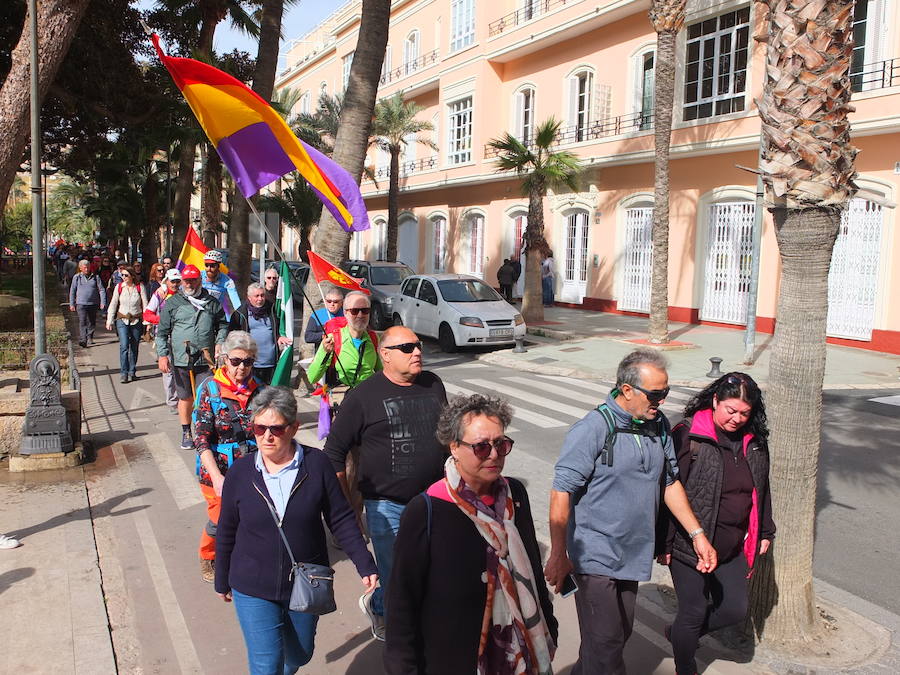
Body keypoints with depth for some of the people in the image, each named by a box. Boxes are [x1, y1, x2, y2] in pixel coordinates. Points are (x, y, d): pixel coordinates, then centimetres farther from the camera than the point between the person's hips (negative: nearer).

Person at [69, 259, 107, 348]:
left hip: (93, 304, 2)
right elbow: (72, 291, 11)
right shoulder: (76, 277, 6)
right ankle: (83, 340, -20)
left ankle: (90, 338, 27)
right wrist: (71, 304, 7)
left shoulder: (95, 277, 6)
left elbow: (102, 290, 6)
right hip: (81, 303, -2)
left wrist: (103, 302, -4)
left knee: (92, 322, 10)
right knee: (82, 322, -13)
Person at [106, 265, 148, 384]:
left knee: (134, 347, 7)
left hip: (136, 320, 0)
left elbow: (145, 305, -2)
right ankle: (123, 373, -9)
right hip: (122, 319, 0)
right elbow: (113, 304, 5)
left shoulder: (140, 287, -3)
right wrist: (109, 321, 3)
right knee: (124, 346, -12)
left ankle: (131, 372, 18)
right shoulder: (119, 287, 1)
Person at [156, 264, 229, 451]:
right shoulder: (172, 303, 6)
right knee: (185, 398, 10)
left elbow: (223, 325, 18)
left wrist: (220, 342, 0)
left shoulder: (212, 302, 10)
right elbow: (162, 332, 6)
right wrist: (162, 355, -2)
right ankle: (186, 433, 25)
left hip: (206, 360, 0)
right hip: (181, 359, 0)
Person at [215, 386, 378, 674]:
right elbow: (226, 533, 2)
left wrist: (365, 565, -13)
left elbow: (341, 519, -7)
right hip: (253, 591, -1)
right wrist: (222, 581, 11)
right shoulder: (240, 472, -10)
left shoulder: (316, 464, -14)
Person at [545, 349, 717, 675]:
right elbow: (561, 493, -18)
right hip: (596, 558, -7)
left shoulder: (659, 425, 3)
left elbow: (669, 482, 14)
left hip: (632, 556, 7)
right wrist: (558, 556, -17)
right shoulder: (592, 430, -19)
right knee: (605, 643, -3)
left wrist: (697, 534, 10)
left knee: (621, 633, 17)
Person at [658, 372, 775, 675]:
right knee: (694, 613, 7)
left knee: (735, 609, 12)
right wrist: (664, 543, -13)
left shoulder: (754, 442, 3)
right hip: (690, 545, -6)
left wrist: (765, 531, 21)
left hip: (733, 548, 6)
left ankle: (680, 634, 38)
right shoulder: (687, 436, -17)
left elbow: (761, 489, 18)